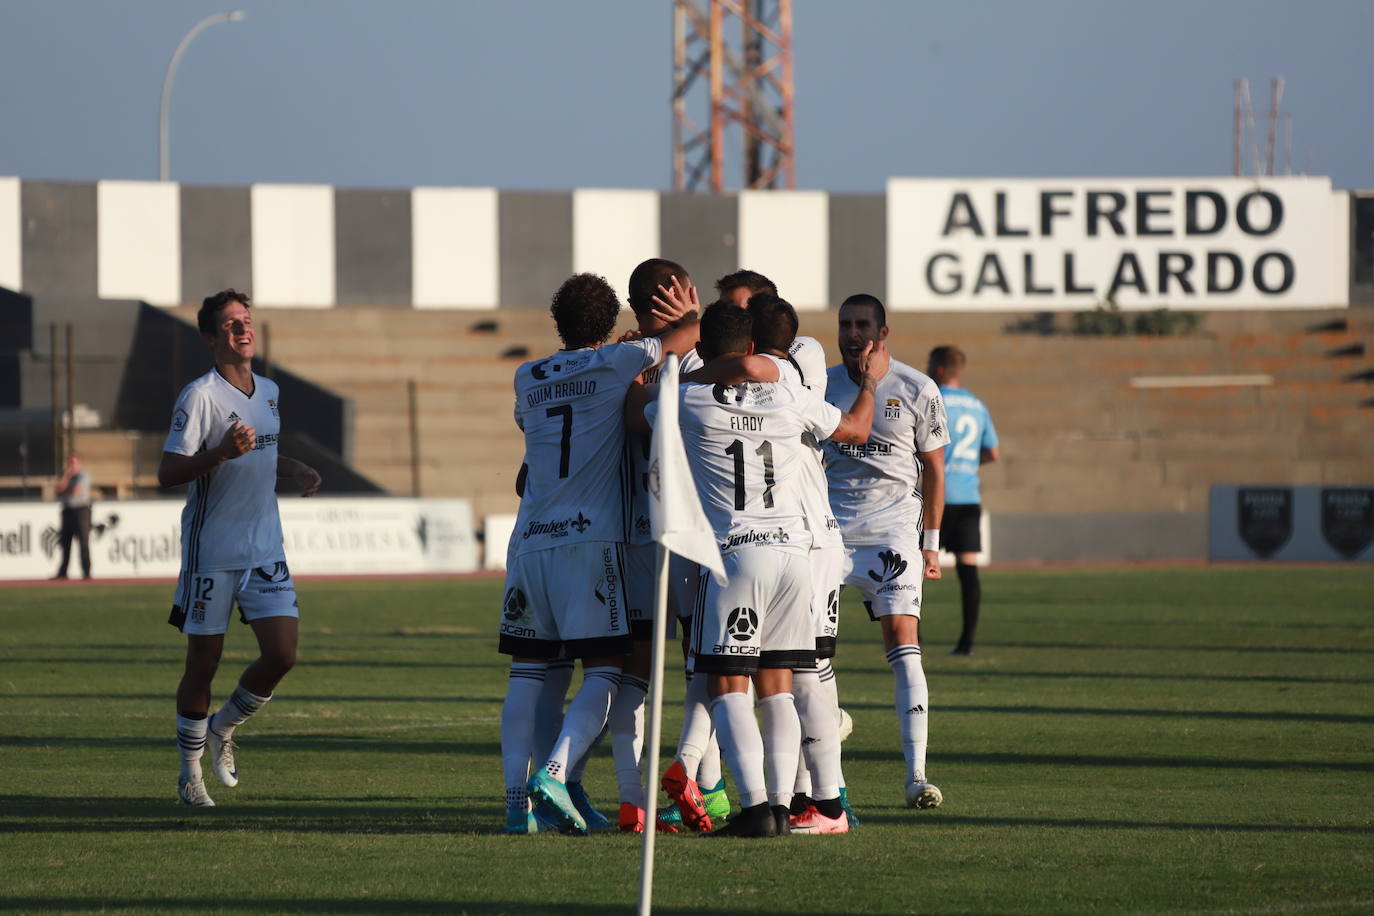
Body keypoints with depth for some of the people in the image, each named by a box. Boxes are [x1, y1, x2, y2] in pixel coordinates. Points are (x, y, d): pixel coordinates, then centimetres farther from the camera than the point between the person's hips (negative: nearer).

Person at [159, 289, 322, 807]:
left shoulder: (268, 391, 10)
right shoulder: (200, 395, -12)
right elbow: (167, 474, -17)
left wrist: (293, 469, 11)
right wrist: (222, 453, -31)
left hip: (265, 550, 6)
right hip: (211, 552, -6)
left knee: (282, 653, -6)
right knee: (203, 663, 1)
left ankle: (223, 728, 21)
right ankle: (190, 773, 17)